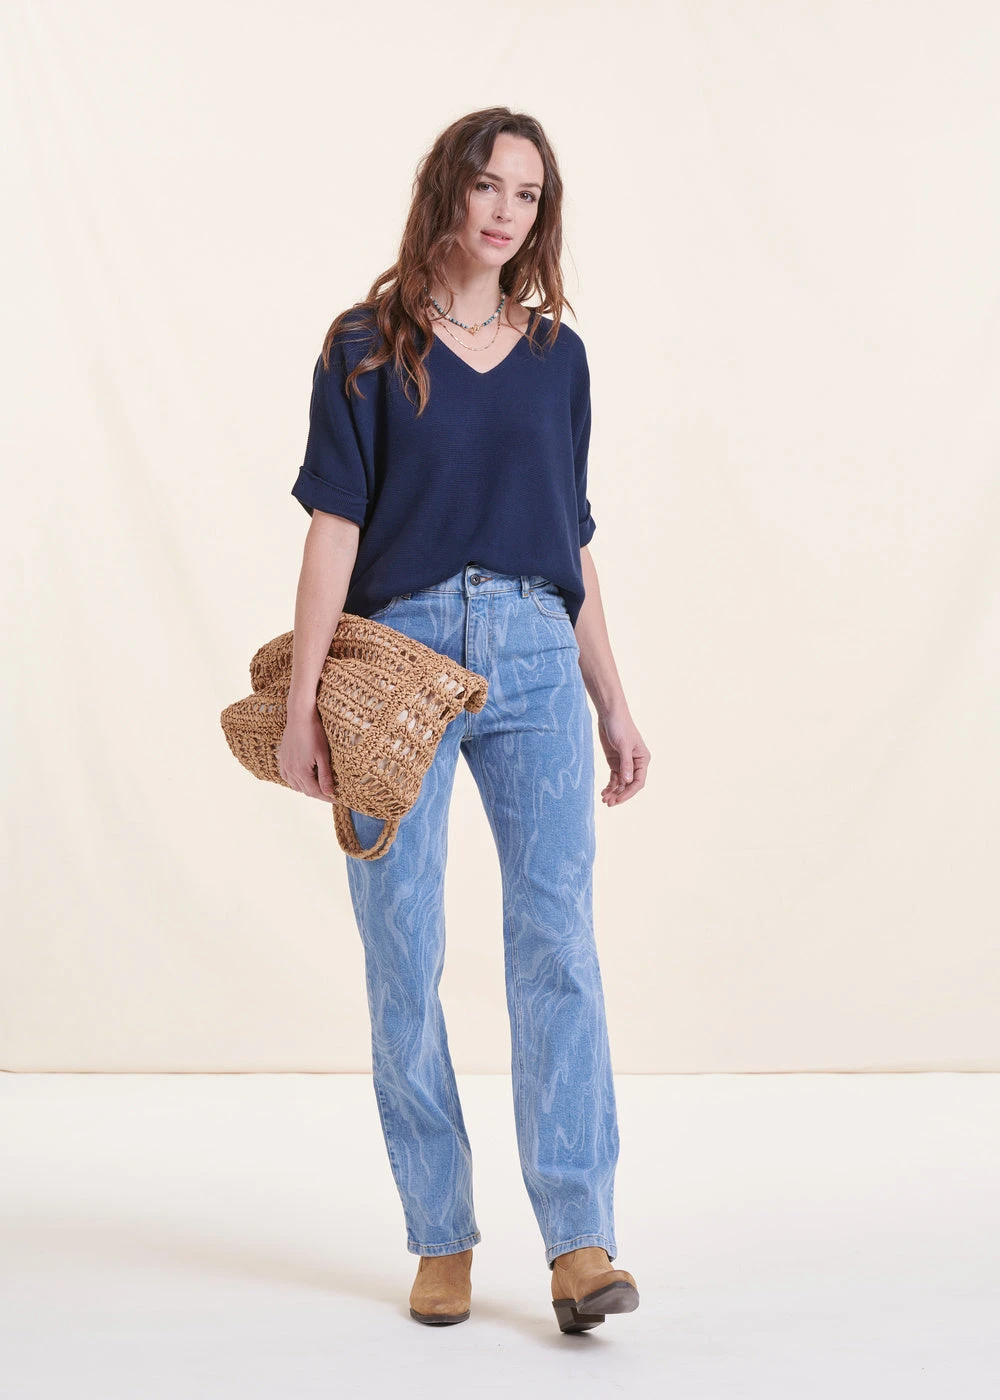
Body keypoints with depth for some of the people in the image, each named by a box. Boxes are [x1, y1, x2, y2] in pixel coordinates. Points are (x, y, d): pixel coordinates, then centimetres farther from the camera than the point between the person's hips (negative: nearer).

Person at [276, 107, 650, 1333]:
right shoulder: (366, 347, 5)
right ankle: (441, 1240, 13)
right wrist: (301, 701, -9)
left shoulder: (557, 355, 14)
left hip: (535, 660, 2)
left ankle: (580, 1243, -7)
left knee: (558, 942, -8)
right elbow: (335, 526, -2)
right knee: (403, 959, 2)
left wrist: (613, 704, 14)